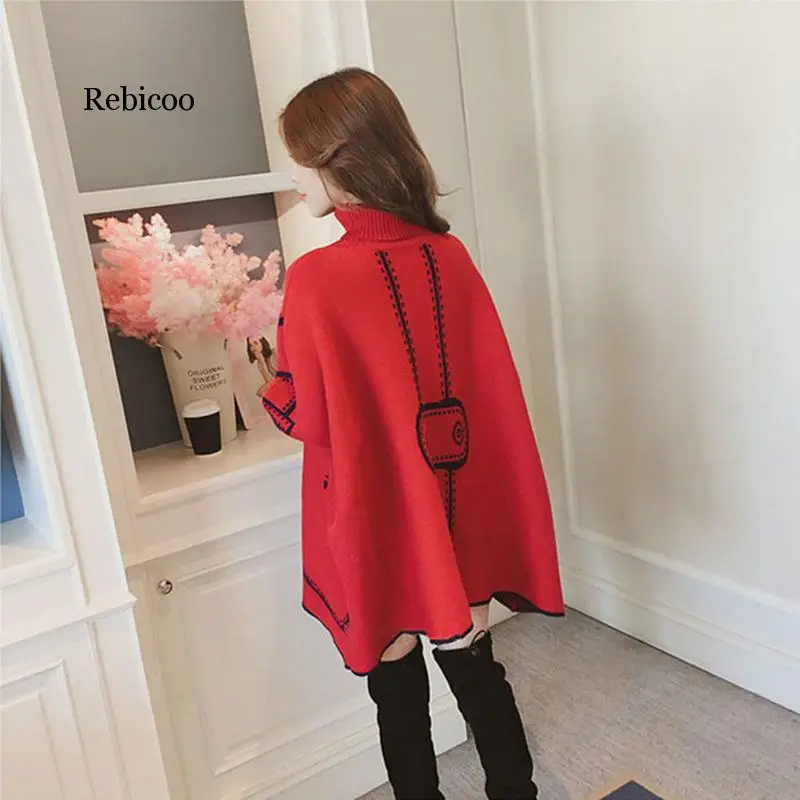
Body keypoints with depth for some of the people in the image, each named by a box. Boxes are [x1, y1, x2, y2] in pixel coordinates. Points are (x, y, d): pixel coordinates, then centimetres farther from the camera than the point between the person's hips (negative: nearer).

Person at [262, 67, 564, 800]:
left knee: (397, 688, 16)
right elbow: (486, 385, 3)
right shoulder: (449, 255, -4)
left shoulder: (317, 277, -19)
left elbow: (304, 415, -13)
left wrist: (264, 388, 7)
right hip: (456, 511, 5)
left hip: (376, 522, -4)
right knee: (475, 666, 21)